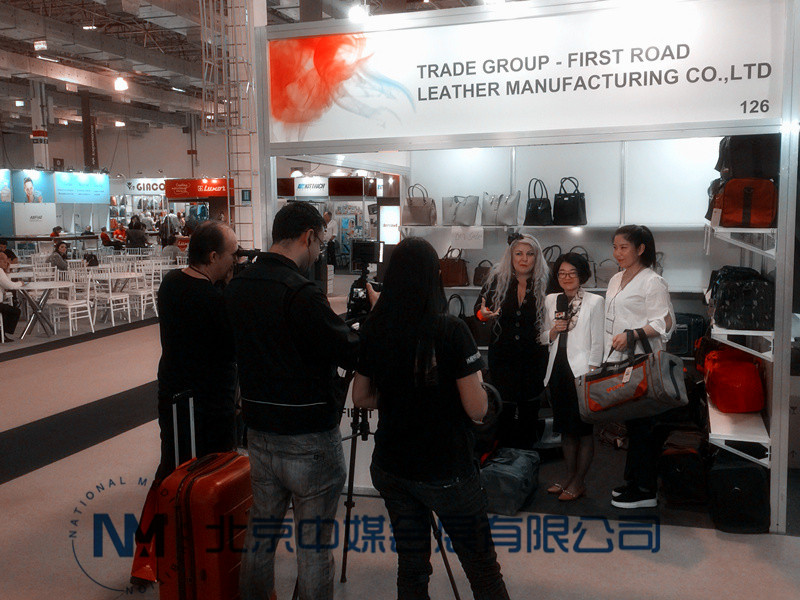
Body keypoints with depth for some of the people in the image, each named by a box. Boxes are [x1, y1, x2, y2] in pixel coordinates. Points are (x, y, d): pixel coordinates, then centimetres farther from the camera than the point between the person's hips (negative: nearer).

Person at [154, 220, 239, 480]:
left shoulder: (169, 282, -1)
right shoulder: (215, 300, -27)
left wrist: (226, 284, -2)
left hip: (170, 396, 8)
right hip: (211, 407, -8)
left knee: (169, 471, 23)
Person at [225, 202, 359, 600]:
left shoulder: (238, 287, 3)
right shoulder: (300, 293, -21)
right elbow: (352, 354, -18)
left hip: (259, 431, 7)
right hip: (308, 438, -7)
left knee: (260, 534, 19)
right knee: (314, 545, 6)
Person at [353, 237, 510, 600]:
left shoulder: (374, 329, -2)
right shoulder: (449, 329, -16)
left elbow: (361, 398, 8)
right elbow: (477, 409, -15)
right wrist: (473, 378, 3)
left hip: (390, 468, 5)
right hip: (446, 471, -5)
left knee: (411, 565, 15)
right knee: (483, 569, 10)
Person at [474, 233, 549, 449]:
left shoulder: (544, 284, -4)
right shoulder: (497, 279, -3)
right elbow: (479, 308, 6)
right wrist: (484, 314, -16)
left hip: (533, 357, 0)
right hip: (502, 356, 0)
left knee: (529, 410, 9)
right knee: (504, 409, 4)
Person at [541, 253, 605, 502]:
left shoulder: (595, 302, -5)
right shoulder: (551, 300, 9)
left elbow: (597, 343, -6)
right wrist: (554, 330, -5)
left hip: (581, 372, -5)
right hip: (558, 370, 5)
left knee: (583, 428, 2)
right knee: (565, 427, 14)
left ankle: (579, 481, 13)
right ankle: (570, 474, 28)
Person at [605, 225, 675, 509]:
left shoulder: (652, 282, -9)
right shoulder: (616, 280, 17)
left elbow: (664, 323, -14)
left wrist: (631, 335, -24)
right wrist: (605, 359, 20)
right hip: (619, 362, 8)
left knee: (641, 425, -4)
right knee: (630, 424, 14)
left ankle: (646, 491, 5)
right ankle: (633, 481, 25)